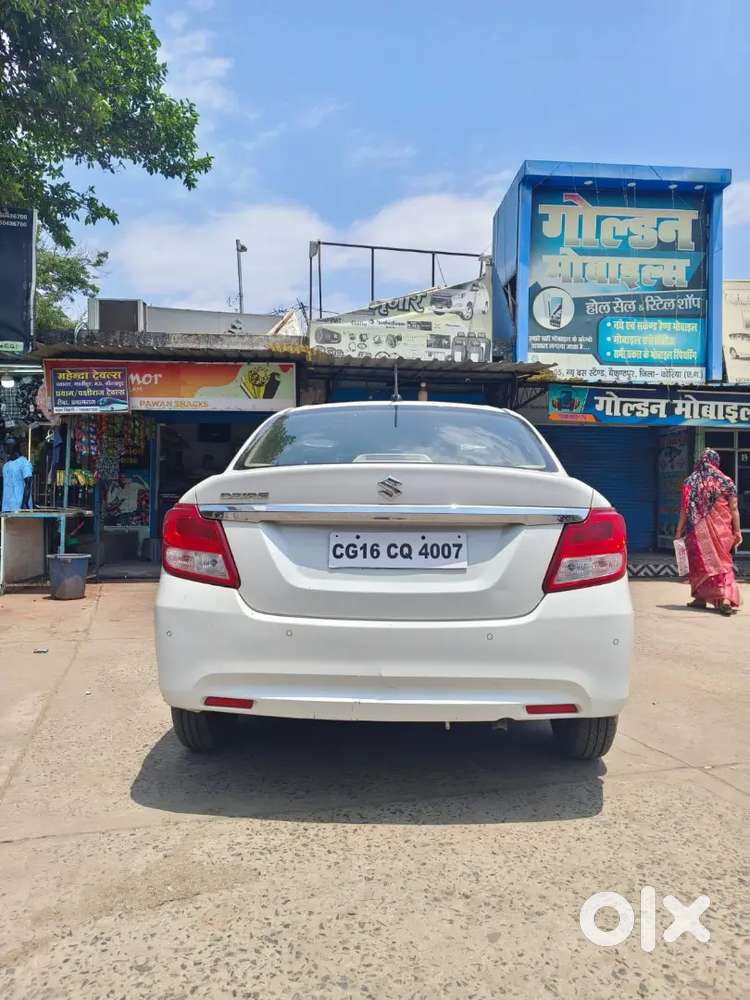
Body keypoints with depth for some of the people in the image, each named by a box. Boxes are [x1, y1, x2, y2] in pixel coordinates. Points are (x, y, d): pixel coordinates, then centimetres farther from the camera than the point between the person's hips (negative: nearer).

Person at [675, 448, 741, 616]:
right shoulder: (726, 482, 1)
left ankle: (700, 597, 17)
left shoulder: (691, 482, 0)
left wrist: (679, 532, 2)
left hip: (699, 530, -1)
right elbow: (734, 509, -1)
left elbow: (684, 510, -2)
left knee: (701, 561, 12)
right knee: (721, 561, 6)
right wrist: (737, 532, 3)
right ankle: (725, 599, -7)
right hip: (721, 530, 1)